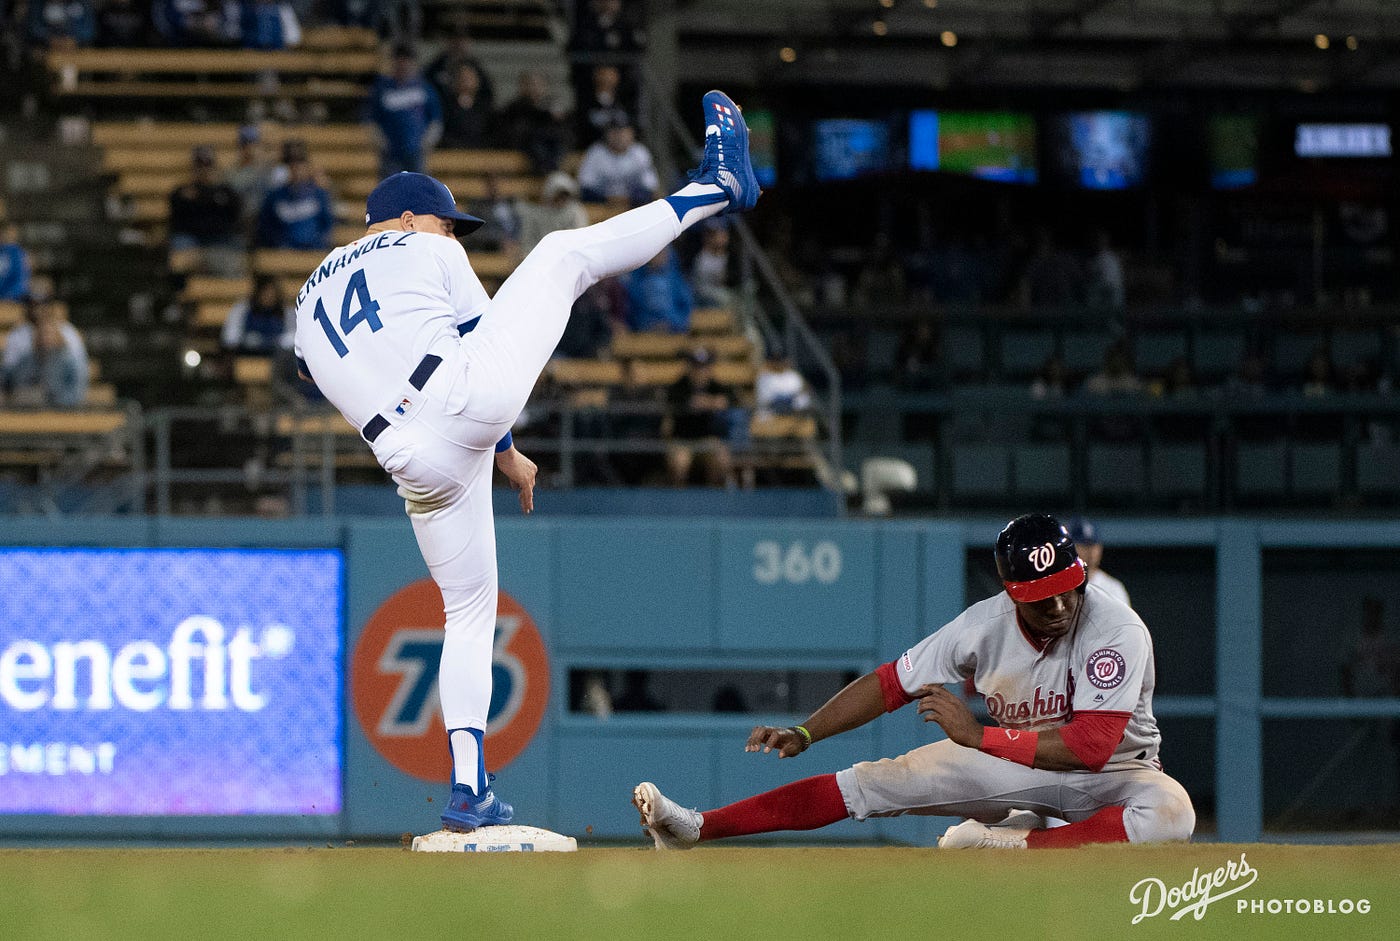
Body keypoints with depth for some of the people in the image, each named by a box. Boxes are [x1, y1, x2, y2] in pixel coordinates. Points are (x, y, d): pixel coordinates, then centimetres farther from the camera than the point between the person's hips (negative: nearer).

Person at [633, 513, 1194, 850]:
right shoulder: (986, 625, -16)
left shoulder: (1119, 632, -30)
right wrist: (803, 734, -21)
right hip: (1010, 761, 3)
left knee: (1171, 813, -38)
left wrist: (979, 736, -36)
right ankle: (693, 829, -8)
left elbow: (1091, 746, -37)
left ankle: (1007, 848, -33)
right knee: (874, 783, -9)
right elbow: (890, 684, -8)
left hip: (1110, 773, -3)